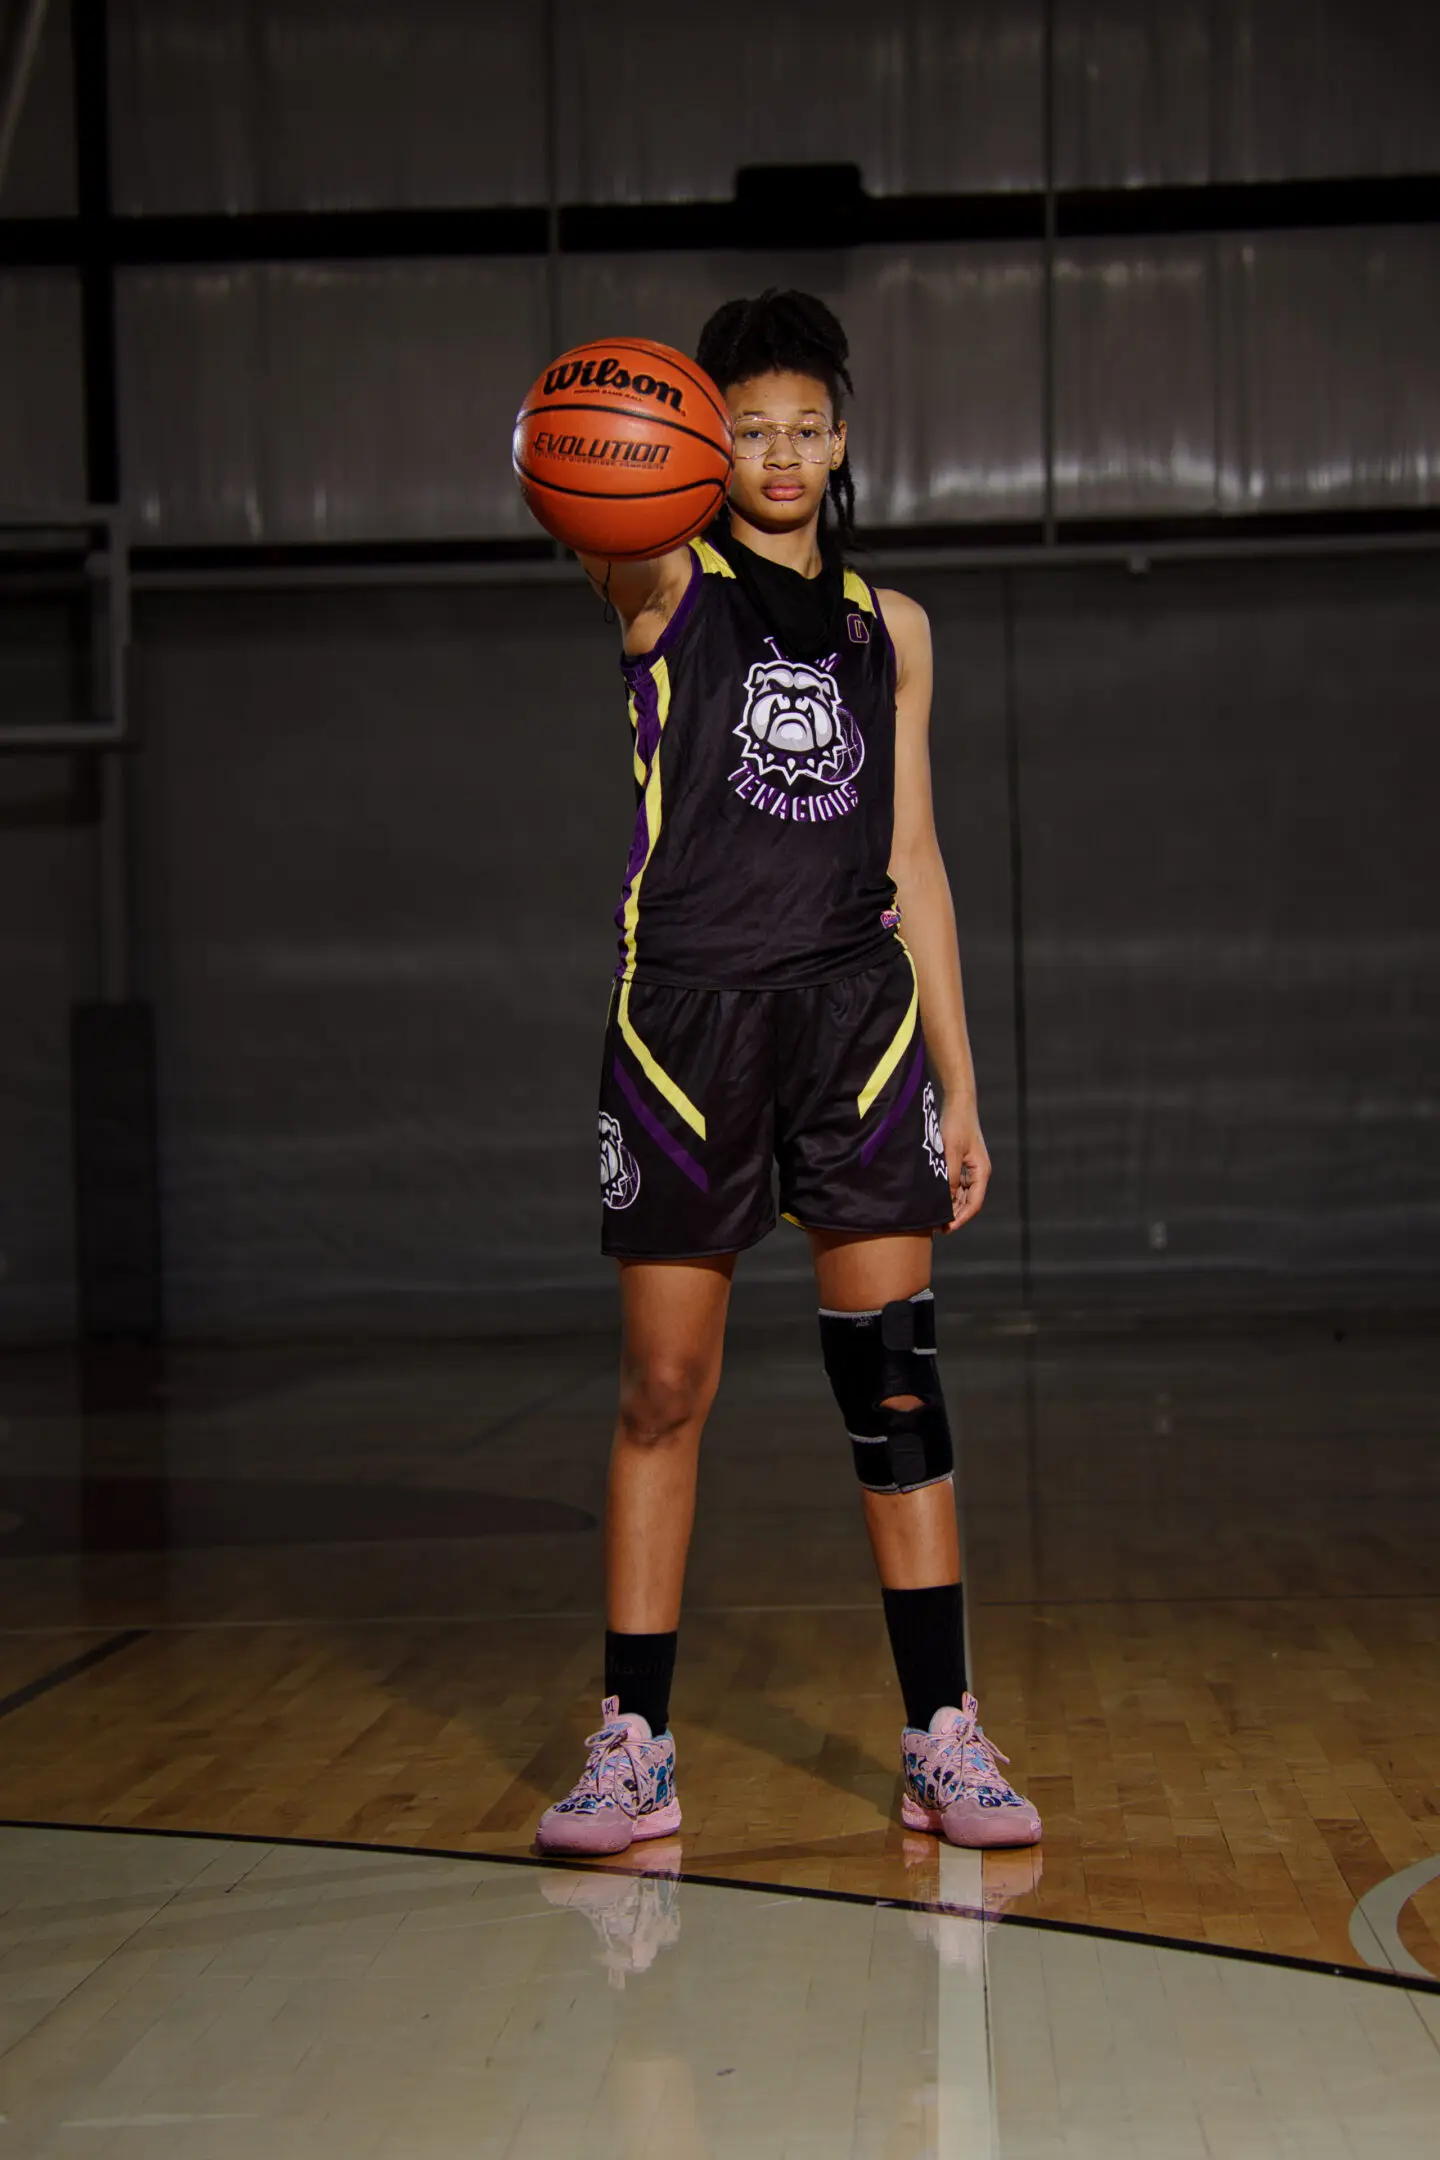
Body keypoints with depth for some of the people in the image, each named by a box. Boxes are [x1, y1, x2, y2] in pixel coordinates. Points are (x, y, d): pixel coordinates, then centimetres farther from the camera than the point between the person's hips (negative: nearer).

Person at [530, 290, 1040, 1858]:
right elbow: (618, 553, -23)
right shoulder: (674, 589, 4)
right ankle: (634, 1745, 10)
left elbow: (913, 860, 16)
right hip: (688, 1005, -2)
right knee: (663, 1388, 1)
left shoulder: (890, 626, 15)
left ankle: (943, 1741, 2)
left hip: (859, 1004, 2)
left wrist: (959, 1082, 10)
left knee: (894, 1371, -3)